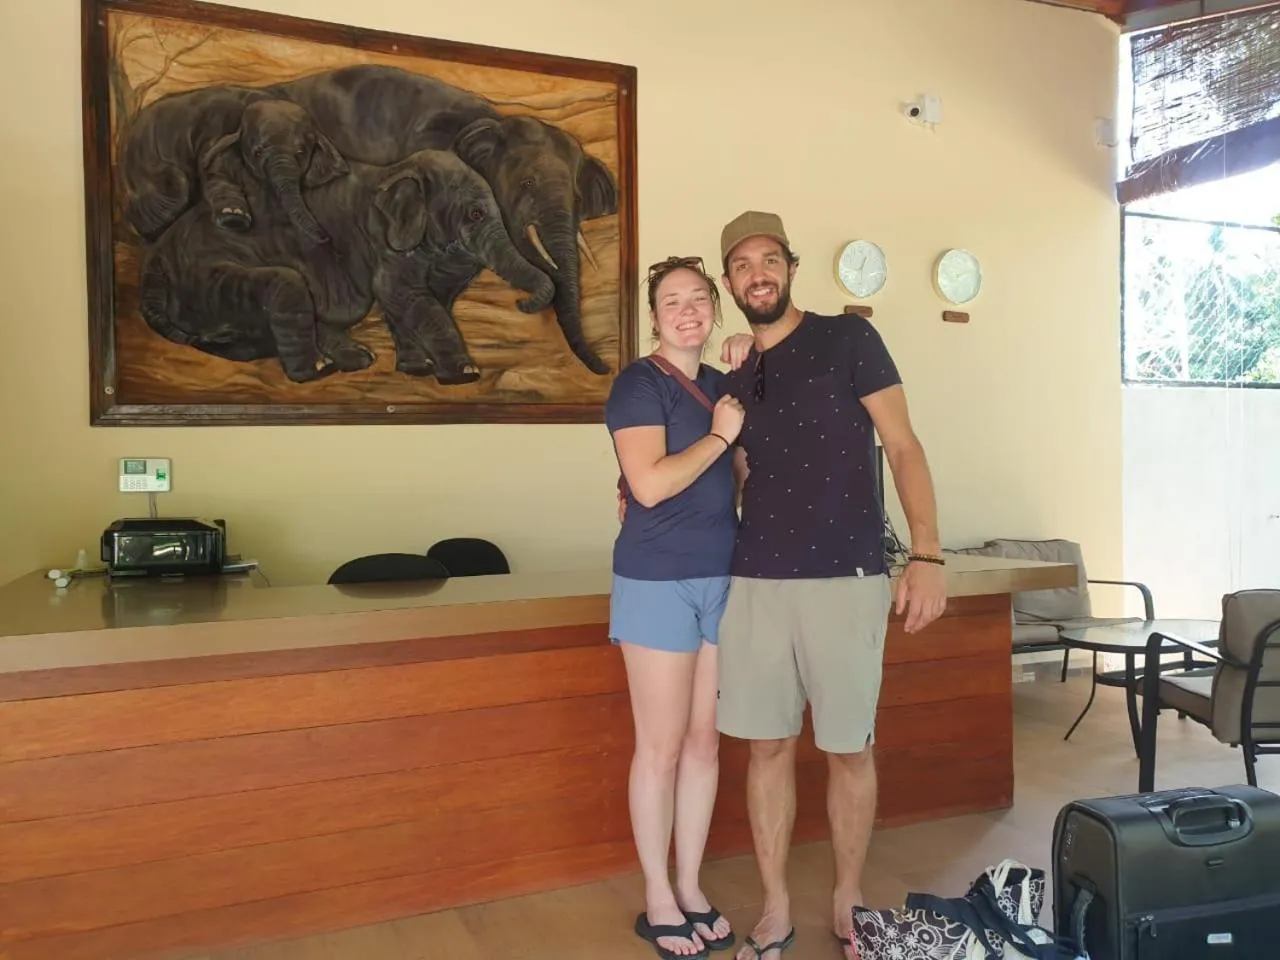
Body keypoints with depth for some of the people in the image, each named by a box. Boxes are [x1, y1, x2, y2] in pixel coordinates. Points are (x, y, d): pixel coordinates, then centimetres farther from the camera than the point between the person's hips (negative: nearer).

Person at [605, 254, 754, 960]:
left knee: (705, 742, 11)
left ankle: (690, 888, 25)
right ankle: (658, 903, 17)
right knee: (661, 747, 2)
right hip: (658, 582, -6)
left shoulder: (720, 384, 13)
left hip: (722, 579, 7)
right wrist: (720, 434, -10)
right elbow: (650, 483, -20)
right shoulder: (638, 383, -8)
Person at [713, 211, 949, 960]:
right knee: (769, 746, 8)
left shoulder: (848, 339, 0)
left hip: (846, 578, -4)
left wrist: (927, 555, -14)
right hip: (755, 581, 4)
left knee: (850, 749, 6)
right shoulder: (734, 381, 14)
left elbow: (903, 447, -4)